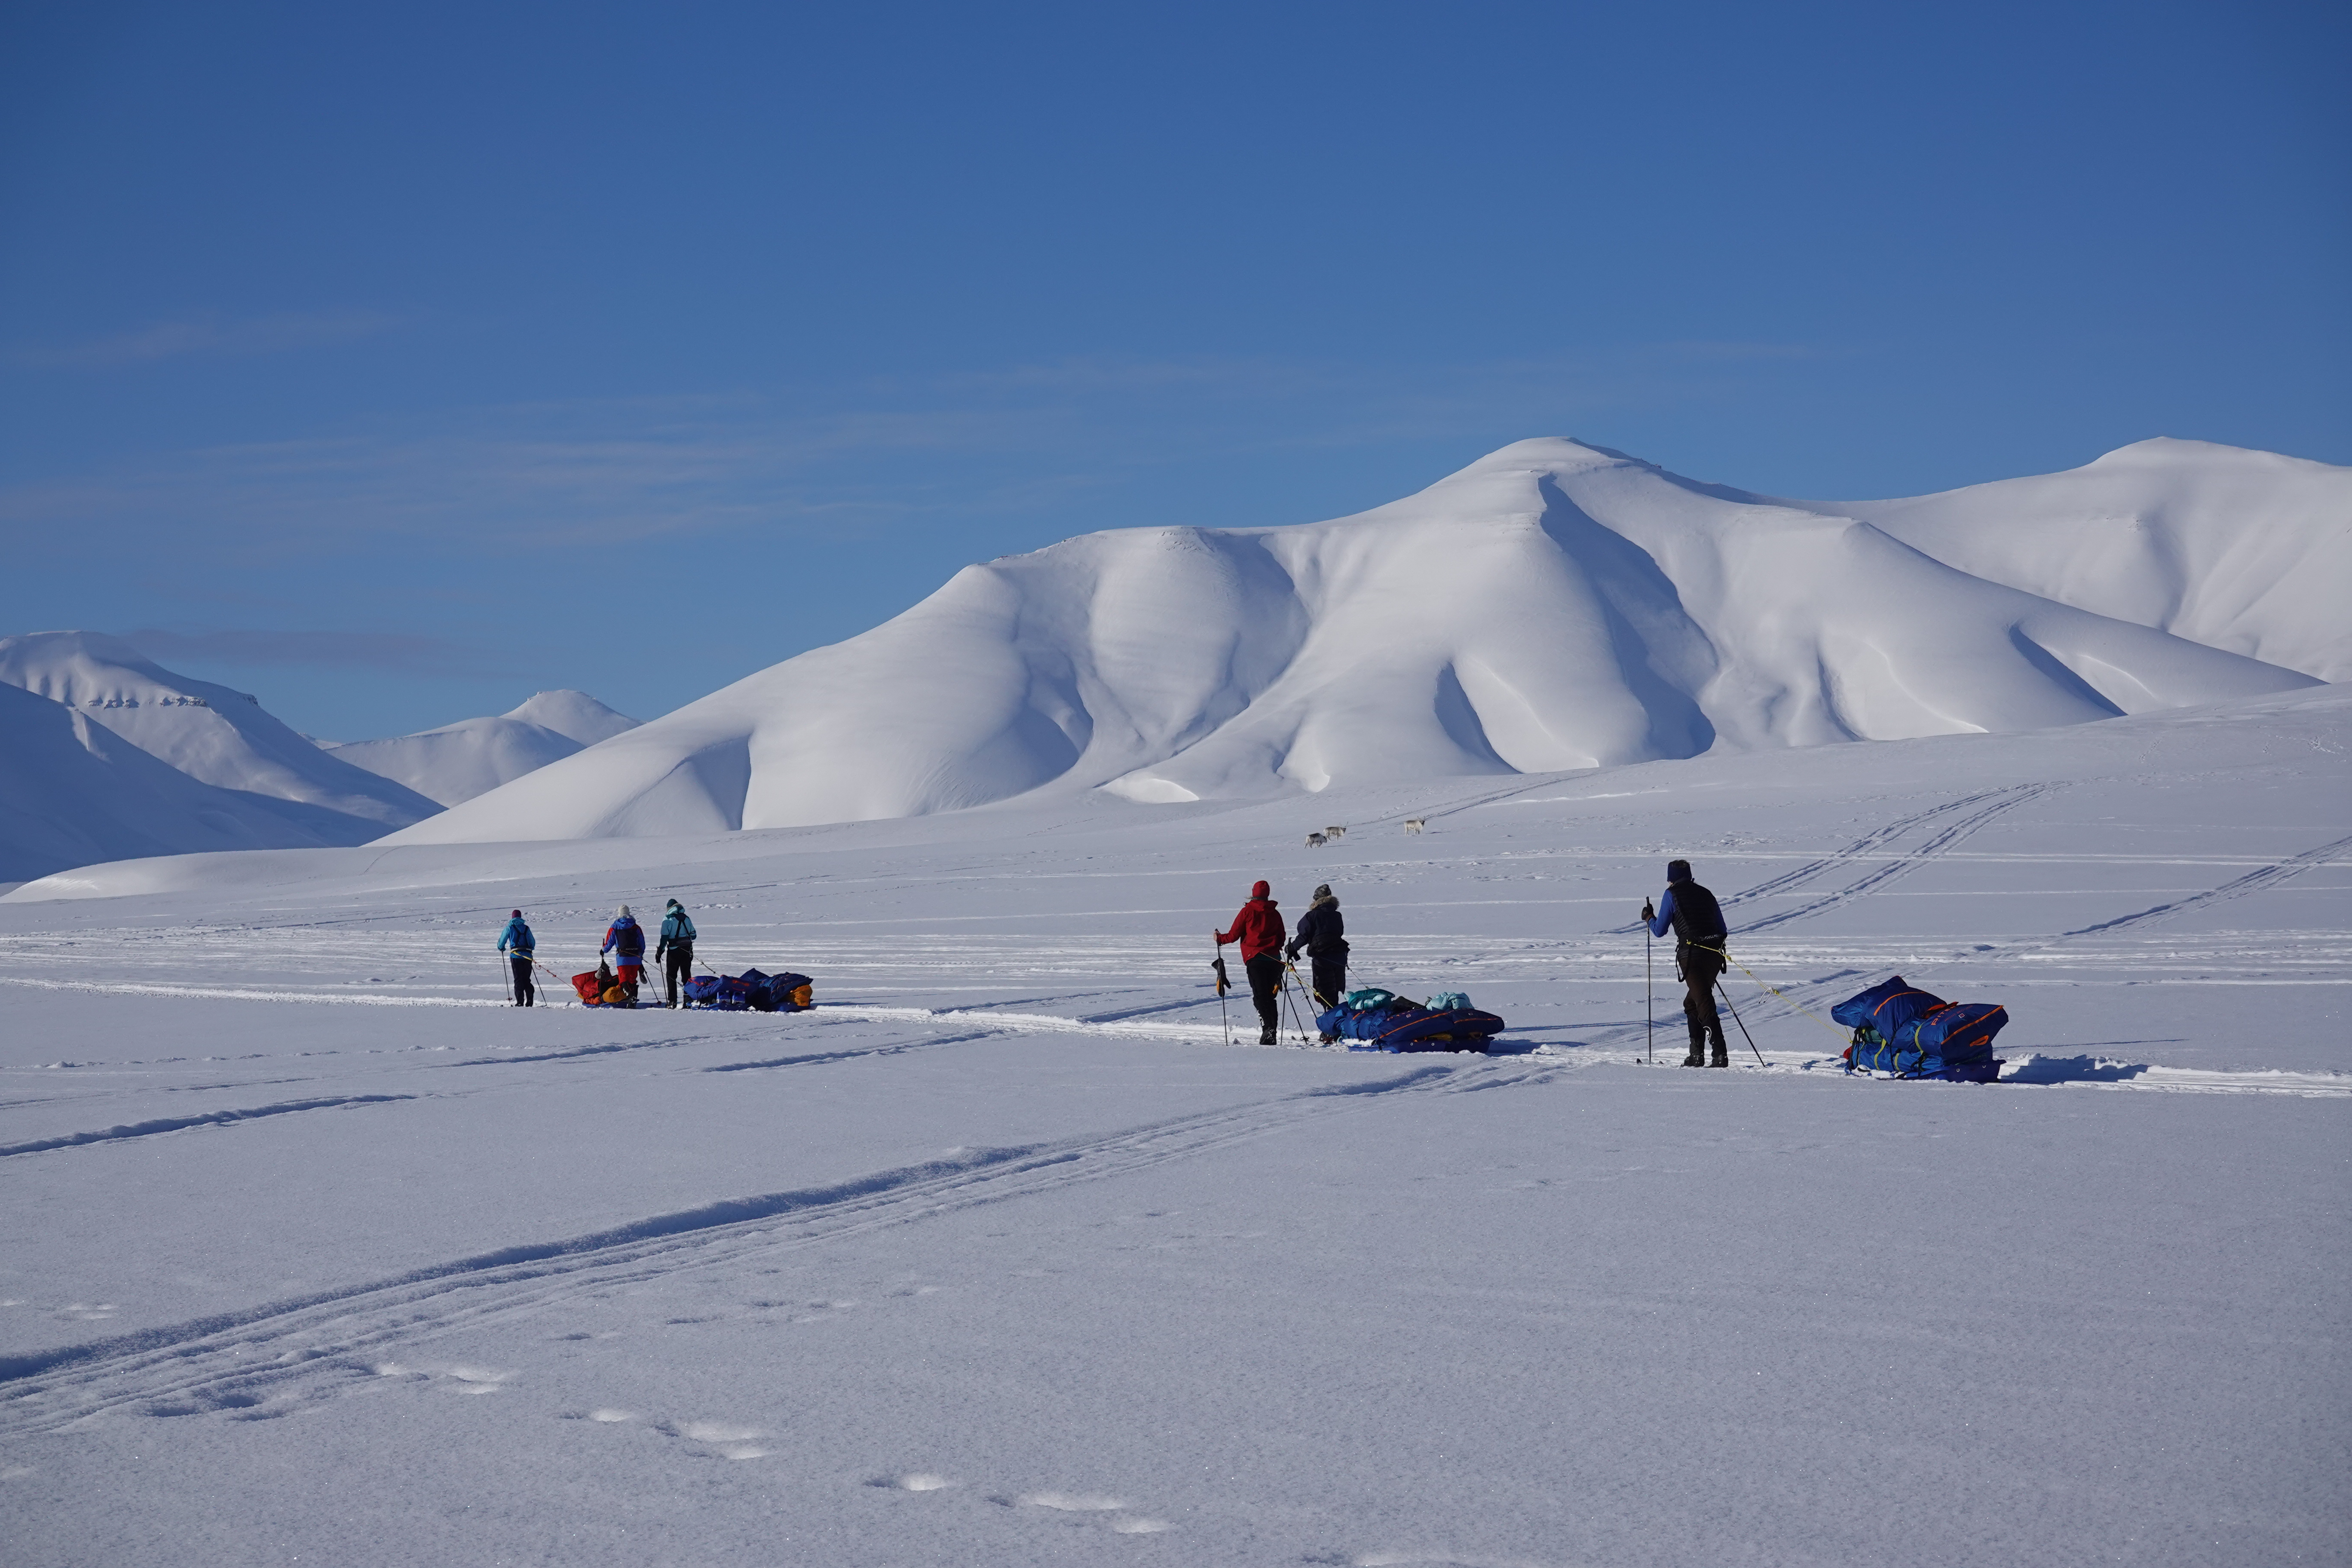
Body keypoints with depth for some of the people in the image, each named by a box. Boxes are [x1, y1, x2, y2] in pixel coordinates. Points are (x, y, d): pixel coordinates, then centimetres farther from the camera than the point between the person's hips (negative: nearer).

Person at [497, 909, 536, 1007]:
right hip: (527, 956, 3)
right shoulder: (526, 928, 12)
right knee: (527, 980, 12)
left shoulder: (510, 928, 4)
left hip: (516, 956, -3)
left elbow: (502, 941, 11)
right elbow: (533, 943, 18)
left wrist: (501, 948, 34)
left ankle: (520, 1002, -7)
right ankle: (530, 1000, -1)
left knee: (518, 980, 0)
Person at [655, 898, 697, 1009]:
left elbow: (664, 938, -11)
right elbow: (693, 935, 12)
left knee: (671, 975, 5)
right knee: (687, 975, 12)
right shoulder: (686, 918, 7)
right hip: (687, 950, 4)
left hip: (674, 951, -4)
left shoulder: (668, 919, -6)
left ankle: (672, 1001, -3)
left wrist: (659, 952, -5)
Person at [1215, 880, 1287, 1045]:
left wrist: (1219, 938, 21)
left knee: (1260, 996, -10)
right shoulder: (1275, 913, 11)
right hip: (1273, 960, 4)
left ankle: (1267, 1027, -27)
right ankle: (1272, 1033, 10)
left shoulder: (1248, 911, 0)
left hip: (1255, 959, -4)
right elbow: (1282, 939, 17)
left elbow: (1234, 935, 2)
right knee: (1270, 996, 11)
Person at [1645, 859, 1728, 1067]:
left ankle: (1721, 1055, -24)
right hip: (1714, 953, 6)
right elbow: (1722, 930, 20)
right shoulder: (1705, 894, 19)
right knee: (1692, 1003, 20)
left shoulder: (1672, 894, 2)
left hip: (1691, 955, -6)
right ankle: (1697, 1054, 17)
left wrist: (1649, 917, 25)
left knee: (1704, 1003, -12)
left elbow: (1660, 931, 5)